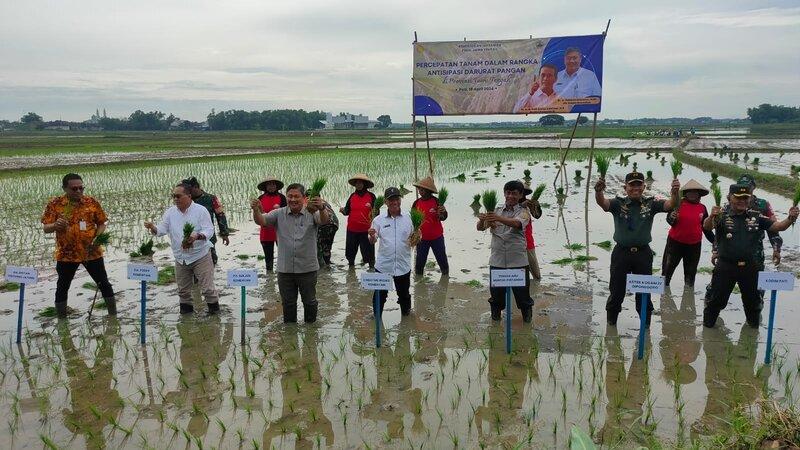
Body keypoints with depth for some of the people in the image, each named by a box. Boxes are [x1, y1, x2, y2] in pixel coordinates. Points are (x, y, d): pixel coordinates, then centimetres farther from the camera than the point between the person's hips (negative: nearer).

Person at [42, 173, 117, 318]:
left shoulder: (92, 202, -2)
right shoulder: (54, 204, -5)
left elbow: (102, 223, 5)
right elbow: (45, 228, -3)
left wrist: (97, 238, -13)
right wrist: (55, 226, -26)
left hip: (92, 253, 0)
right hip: (66, 254, 0)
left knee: (104, 284, 5)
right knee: (62, 288, 10)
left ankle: (113, 316, 18)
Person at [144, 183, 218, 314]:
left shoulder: (201, 210, -9)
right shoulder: (170, 212, 4)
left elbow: (209, 230, -14)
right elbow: (162, 229, 0)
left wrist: (197, 236, -34)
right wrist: (153, 227, -22)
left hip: (200, 255, -5)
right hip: (181, 258, 5)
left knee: (207, 287, -5)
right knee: (183, 289, 14)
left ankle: (214, 309, 13)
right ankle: (186, 309, 32)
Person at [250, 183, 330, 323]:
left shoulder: (312, 213, -5)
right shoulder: (279, 214, 1)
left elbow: (325, 220, -25)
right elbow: (261, 221, -12)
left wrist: (321, 208, -49)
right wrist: (256, 210, -37)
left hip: (307, 269, -2)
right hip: (285, 269, 2)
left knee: (309, 301, 14)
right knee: (287, 303, 16)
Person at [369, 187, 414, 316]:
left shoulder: (409, 218, 0)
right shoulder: (379, 220, -1)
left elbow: (414, 240, 7)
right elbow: (372, 242, 1)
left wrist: (414, 241, -17)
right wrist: (372, 236, -22)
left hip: (403, 265, 0)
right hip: (383, 265, 0)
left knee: (403, 293, 15)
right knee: (380, 293, 10)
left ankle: (406, 311, 39)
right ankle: (377, 315, 30)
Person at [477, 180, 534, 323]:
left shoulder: (523, 212, -2)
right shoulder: (496, 211, 7)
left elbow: (516, 223, -26)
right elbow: (480, 228, -2)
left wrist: (498, 218, -44)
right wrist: (482, 220, -27)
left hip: (518, 261, -2)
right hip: (497, 260, 2)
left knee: (522, 289, 9)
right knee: (496, 290, 12)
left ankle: (527, 313, 32)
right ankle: (496, 312, 35)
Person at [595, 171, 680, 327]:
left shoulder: (650, 204, 1)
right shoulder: (618, 203, -3)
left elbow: (670, 205, -13)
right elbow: (603, 203, -22)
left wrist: (675, 192, -36)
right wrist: (598, 191, -46)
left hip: (643, 253, 1)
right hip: (621, 252, -1)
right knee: (617, 290, 8)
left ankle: (646, 323, 28)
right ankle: (611, 322, 28)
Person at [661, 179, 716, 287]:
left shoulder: (702, 208, 3)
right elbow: (669, 220, -15)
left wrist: (714, 241, 11)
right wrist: (672, 218, -37)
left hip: (694, 245, 3)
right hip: (675, 242, -3)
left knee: (690, 273, 14)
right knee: (667, 270, 2)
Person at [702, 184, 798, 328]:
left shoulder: (756, 217, 3)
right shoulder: (722, 216, -9)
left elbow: (778, 226, 1)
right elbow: (707, 226, -27)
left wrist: (790, 219, -21)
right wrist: (711, 217, -50)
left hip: (749, 266, 3)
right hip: (726, 266, -3)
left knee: (752, 298, 20)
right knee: (718, 298, 6)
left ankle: (754, 321, 44)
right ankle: (708, 322, 26)